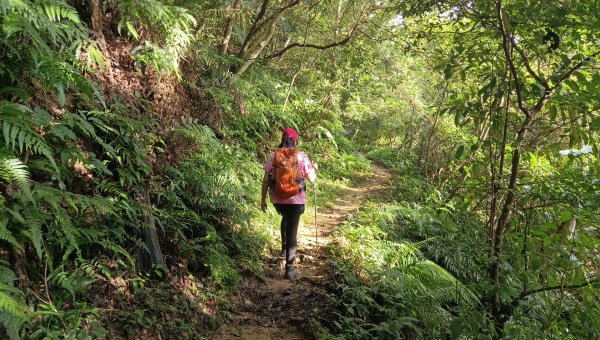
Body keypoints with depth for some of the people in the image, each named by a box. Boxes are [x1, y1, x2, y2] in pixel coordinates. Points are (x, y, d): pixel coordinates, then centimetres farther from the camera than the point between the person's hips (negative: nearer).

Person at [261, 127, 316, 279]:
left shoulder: (273, 156, -2)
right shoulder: (301, 156, -5)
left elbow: (265, 180, -2)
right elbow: (312, 179, -2)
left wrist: (263, 199, 7)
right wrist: (314, 169, 19)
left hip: (277, 198, 2)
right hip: (296, 199, -2)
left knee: (286, 218, 33)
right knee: (292, 230, 4)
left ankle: (284, 248, 37)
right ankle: (289, 268, 4)